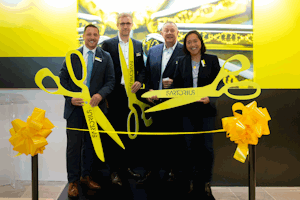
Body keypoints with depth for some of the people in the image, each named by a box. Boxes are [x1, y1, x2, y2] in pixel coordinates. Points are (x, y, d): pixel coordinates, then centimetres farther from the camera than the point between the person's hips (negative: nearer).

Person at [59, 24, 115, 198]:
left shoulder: (106, 57, 6)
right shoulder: (73, 56, 5)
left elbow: (110, 80, 1)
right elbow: (63, 79, 3)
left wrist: (100, 94, -17)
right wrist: (70, 98, -12)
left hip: (95, 106, 1)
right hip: (75, 106, -1)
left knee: (90, 143, 12)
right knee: (74, 144, 2)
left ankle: (86, 176, 27)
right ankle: (73, 181, 14)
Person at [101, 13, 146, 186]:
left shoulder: (139, 45, 12)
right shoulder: (108, 44, 1)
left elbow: (142, 68, 15)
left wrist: (139, 81, -5)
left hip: (132, 93, 4)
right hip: (115, 94, -3)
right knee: (115, 131, 1)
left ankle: (127, 166, 23)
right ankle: (115, 170, 9)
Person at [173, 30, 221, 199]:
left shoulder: (212, 60, 1)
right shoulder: (182, 62, 8)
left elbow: (218, 84, -2)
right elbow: (177, 85, 6)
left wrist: (210, 99, -18)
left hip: (207, 110, -2)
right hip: (188, 110, 2)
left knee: (207, 147, 3)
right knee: (190, 147, 7)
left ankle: (206, 183, 18)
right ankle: (192, 182, 20)